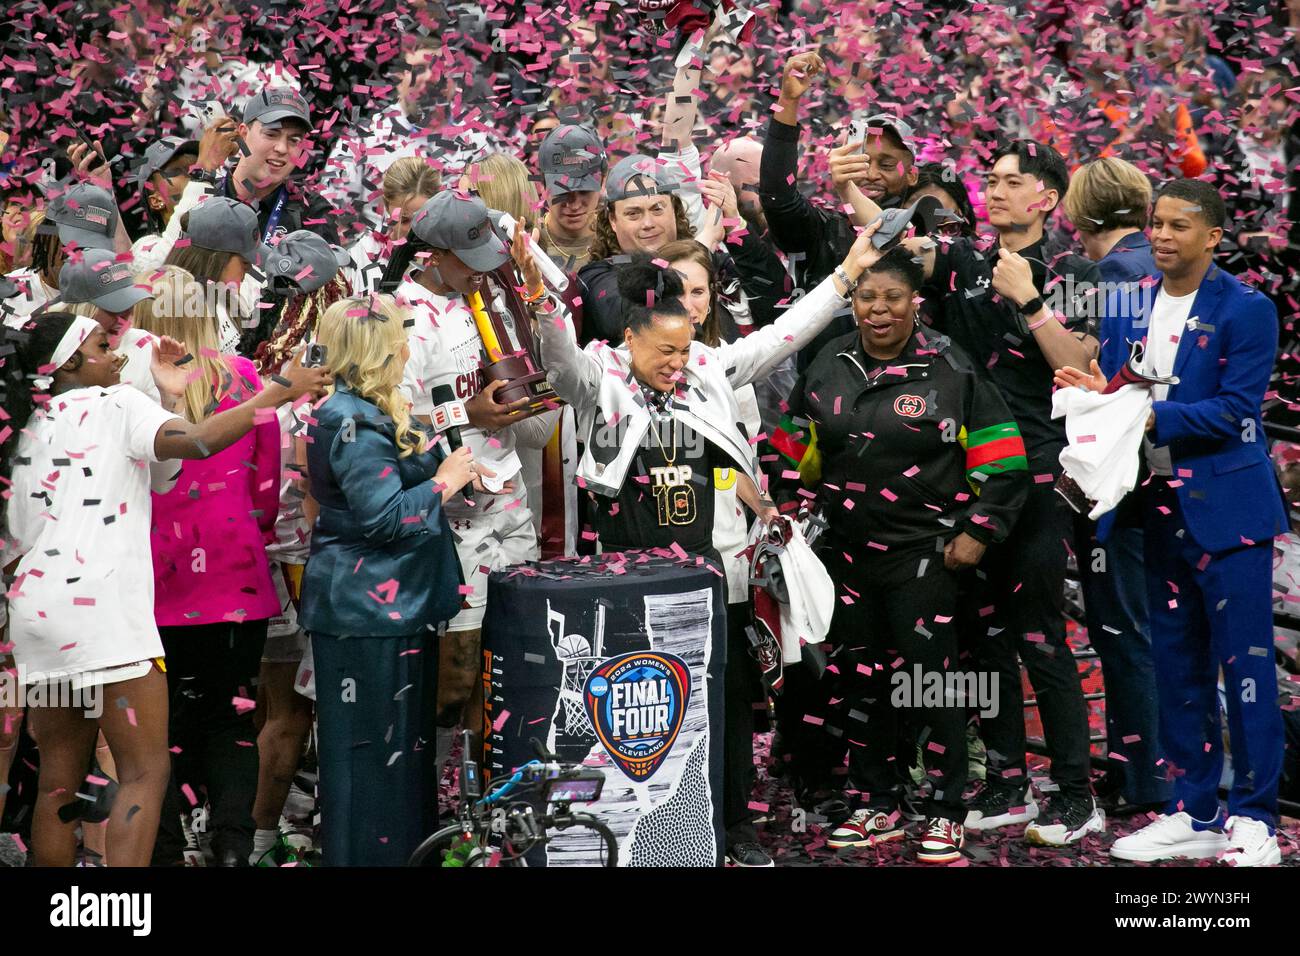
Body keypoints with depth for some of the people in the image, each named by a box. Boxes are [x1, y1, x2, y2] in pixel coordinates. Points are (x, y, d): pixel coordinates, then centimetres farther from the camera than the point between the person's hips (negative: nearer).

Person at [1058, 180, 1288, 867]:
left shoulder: (1245, 310, -8)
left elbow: (1234, 410, -15)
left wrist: (1149, 415, -22)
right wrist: (1101, 393, -8)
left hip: (1226, 507, -6)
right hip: (1162, 506, 6)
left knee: (1243, 660, -2)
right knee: (1177, 668, 11)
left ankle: (1253, 818, 7)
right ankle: (1193, 813, 20)